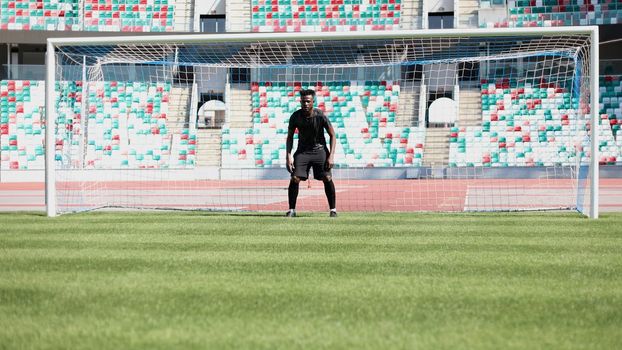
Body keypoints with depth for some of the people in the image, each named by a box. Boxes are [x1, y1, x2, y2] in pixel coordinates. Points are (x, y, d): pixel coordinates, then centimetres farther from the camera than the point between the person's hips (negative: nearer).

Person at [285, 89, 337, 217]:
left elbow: (332, 135, -8)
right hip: (302, 150, 2)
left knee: (327, 178, -13)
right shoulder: (295, 117, -12)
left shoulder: (320, 116, -17)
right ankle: (291, 210, 0)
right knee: (294, 179, -10)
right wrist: (288, 156, -10)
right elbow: (290, 137, 1)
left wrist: (331, 156, -17)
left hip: (319, 150, -1)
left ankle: (333, 209, 0)